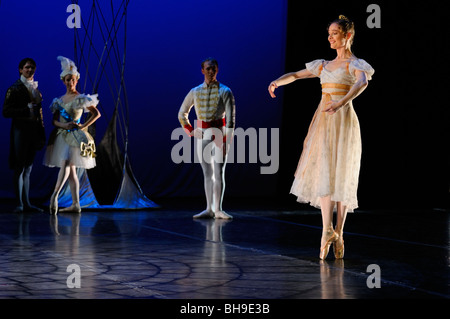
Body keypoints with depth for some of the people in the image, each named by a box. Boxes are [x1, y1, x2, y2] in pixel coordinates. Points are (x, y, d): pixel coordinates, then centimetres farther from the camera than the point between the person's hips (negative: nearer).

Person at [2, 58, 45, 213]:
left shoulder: (36, 88, 15)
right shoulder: (14, 88, -3)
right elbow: (6, 111, -10)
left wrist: (42, 134, 10)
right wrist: (27, 110, -18)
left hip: (34, 131, 6)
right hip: (21, 130, -6)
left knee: (28, 168, 9)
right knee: (19, 168, -4)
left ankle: (26, 203, 13)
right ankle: (19, 204, -1)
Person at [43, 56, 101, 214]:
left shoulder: (81, 98, -2)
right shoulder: (60, 100, 13)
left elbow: (96, 114, -3)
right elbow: (54, 119, 7)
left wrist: (83, 126, -11)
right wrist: (64, 125, -13)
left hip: (75, 136, -6)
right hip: (61, 134, 6)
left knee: (66, 163, -22)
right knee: (71, 170, 6)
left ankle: (54, 196, -32)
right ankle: (76, 204, 7)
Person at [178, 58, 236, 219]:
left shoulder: (225, 91, -2)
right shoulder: (195, 92, 9)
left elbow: (230, 117, -9)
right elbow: (182, 114, 21)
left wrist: (227, 140, -18)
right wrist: (189, 131, 10)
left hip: (219, 133, -3)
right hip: (202, 135, 3)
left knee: (219, 173, -5)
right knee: (207, 173, 3)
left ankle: (218, 209, -3)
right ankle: (209, 209, 2)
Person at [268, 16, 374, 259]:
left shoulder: (355, 64, -1)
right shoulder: (324, 65, 19)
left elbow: (362, 83, -22)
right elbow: (296, 75, 20)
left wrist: (341, 103, -39)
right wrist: (278, 81, -3)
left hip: (343, 121, -5)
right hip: (323, 122, 5)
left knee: (340, 176, -5)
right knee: (323, 173, -6)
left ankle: (337, 234, -1)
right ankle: (328, 230, -13)